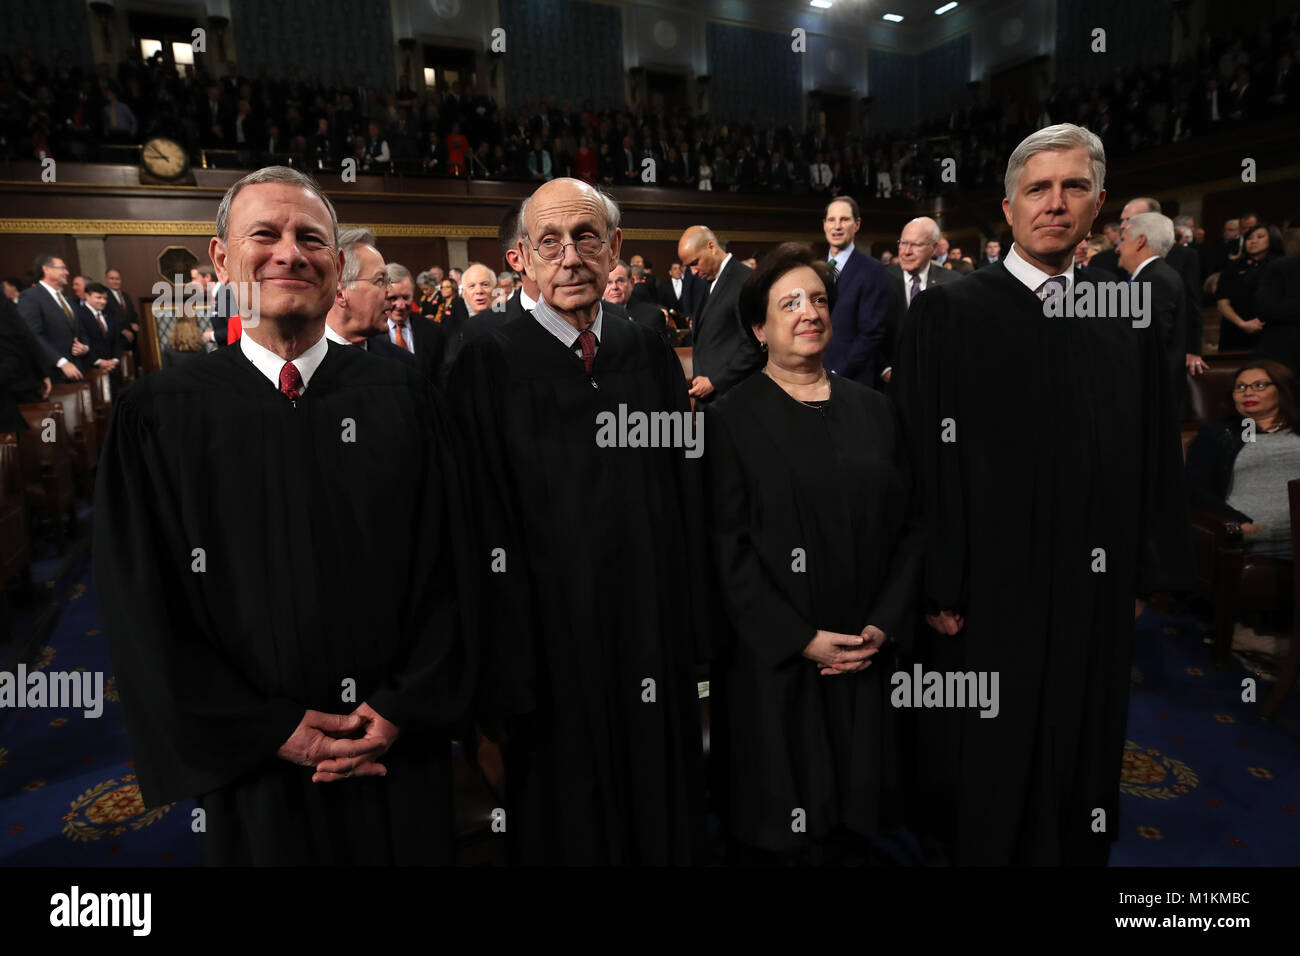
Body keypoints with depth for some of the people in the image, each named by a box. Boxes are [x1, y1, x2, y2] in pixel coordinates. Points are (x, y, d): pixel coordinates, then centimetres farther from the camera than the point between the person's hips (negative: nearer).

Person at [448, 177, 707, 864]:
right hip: (555, 647, -3)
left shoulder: (651, 355, 4)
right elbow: (487, 531, -11)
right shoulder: (491, 364, -8)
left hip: (652, 645, 4)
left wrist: (691, 638, 5)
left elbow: (686, 498, 7)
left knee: (662, 819, 21)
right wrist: (510, 681, -11)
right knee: (562, 830, 16)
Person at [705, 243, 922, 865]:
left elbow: (906, 525, 6)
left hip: (864, 657, 4)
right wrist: (801, 639, -14)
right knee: (775, 824, 10)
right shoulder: (731, 418, -5)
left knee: (855, 818, 15)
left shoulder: (873, 410, 7)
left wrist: (884, 626, -5)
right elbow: (728, 547, -9)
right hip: (770, 660, -3)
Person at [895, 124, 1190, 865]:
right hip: (988, 588, -4)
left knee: (1081, 756, 18)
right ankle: (977, 846, 36)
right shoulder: (948, 312, -7)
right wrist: (937, 587, -13)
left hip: (1096, 593, 4)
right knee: (983, 767, 12)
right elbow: (922, 458, -11)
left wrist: (1149, 572, 6)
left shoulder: (1129, 319, 7)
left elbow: (1155, 456, 9)